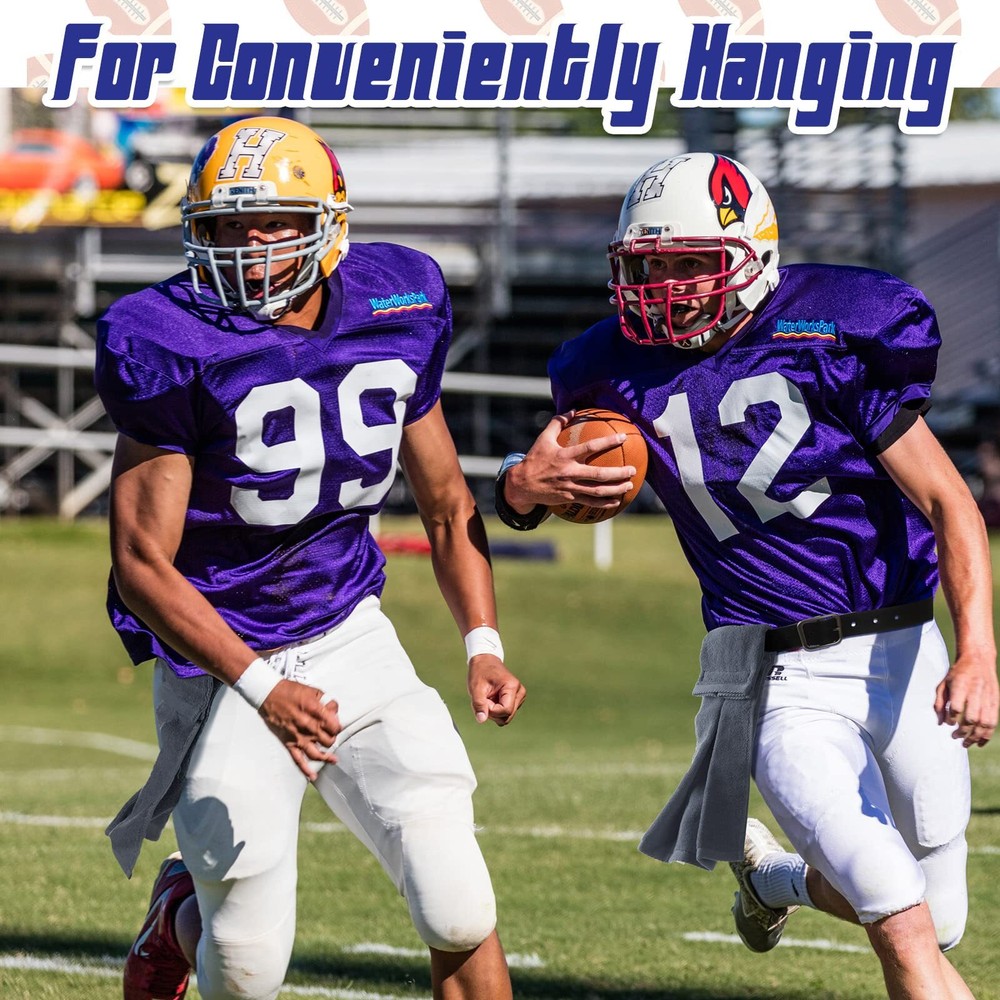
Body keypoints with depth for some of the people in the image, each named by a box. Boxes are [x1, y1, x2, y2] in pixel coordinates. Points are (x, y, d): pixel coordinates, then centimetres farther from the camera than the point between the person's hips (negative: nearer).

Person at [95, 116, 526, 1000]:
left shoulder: (398, 312, -1)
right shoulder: (176, 347, -16)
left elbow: (447, 505, 14)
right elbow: (143, 562, -15)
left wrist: (483, 645, 2)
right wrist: (262, 688, -25)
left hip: (353, 641, 4)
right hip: (225, 658, -4)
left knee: (459, 909, -10)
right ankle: (185, 913, 34)